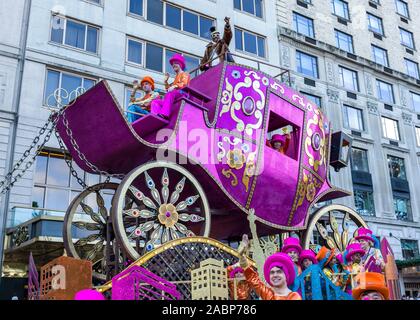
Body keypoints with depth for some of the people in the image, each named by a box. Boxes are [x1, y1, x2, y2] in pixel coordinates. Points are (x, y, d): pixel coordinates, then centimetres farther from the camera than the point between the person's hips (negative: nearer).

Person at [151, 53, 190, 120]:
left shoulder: (185, 74, 15)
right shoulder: (176, 77, 36)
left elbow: (184, 84, -7)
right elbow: (168, 89, 28)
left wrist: (174, 86, -22)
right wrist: (166, 81, 17)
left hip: (182, 93, -8)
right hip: (174, 98, 8)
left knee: (170, 93, -41)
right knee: (155, 102, -9)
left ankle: (164, 115, -58)